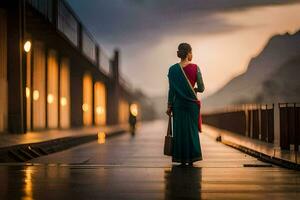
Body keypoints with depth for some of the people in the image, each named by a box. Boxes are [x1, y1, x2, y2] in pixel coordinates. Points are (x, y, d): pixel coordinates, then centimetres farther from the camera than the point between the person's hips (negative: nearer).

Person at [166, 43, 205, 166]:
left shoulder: (173, 69, -5)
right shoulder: (195, 68, -8)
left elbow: (171, 90, -4)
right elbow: (201, 89, -5)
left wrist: (169, 106, 3)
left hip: (178, 103, 1)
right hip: (192, 103, -1)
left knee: (179, 130, 8)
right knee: (192, 130, 9)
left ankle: (182, 159, 8)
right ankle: (191, 158, 8)